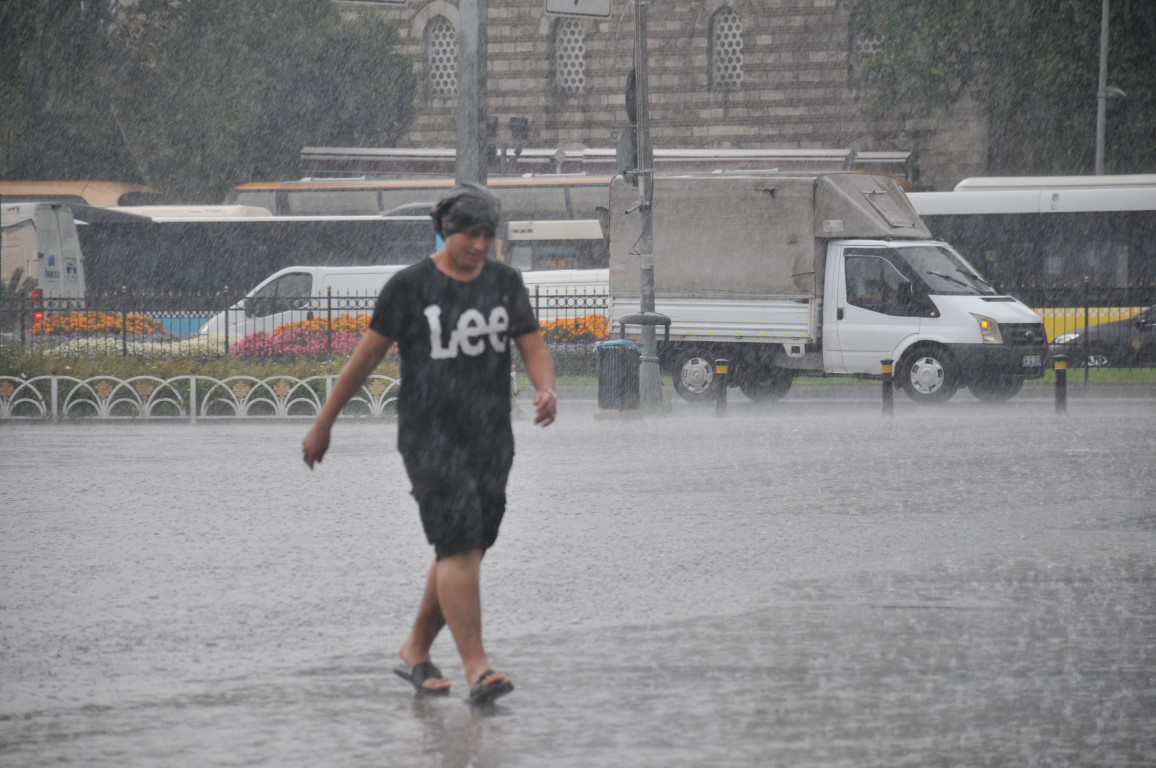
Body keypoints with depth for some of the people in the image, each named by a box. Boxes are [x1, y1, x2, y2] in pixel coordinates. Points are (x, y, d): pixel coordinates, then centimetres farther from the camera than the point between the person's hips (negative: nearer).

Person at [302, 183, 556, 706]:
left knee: (463, 551, 11)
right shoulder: (410, 286, -8)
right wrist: (323, 424, 3)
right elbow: (366, 354, -2)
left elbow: (535, 350, 0)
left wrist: (546, 392, -23)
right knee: (459, 544, -17)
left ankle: (415, 652, 30)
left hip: (489, 437, 5)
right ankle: (477, 672, -20)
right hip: (430, 436, -5)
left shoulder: (505, 282, 4)